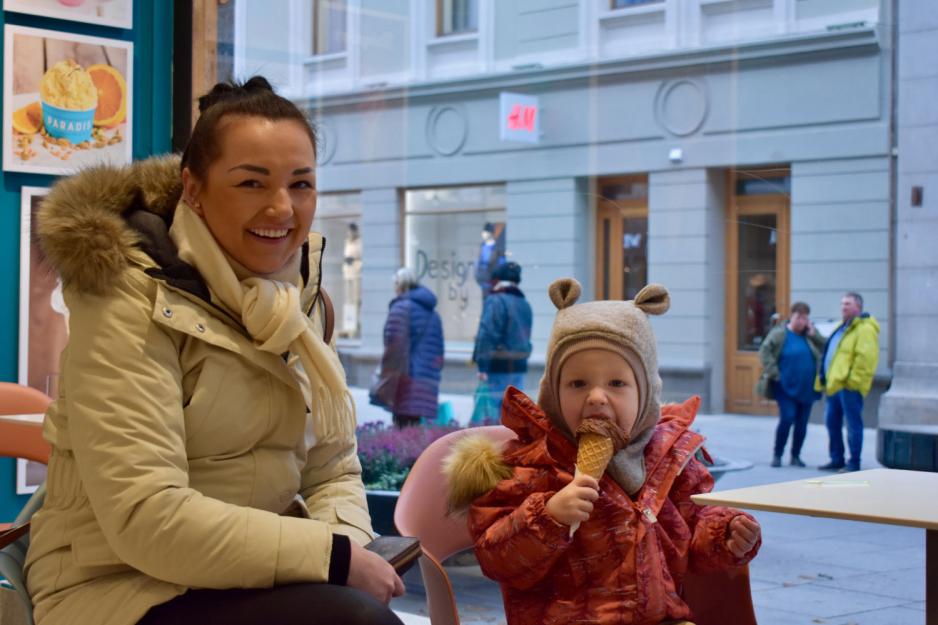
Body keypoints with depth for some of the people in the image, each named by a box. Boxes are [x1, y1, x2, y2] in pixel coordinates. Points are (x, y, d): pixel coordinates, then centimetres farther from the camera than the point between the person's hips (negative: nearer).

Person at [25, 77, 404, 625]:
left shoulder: (296, 299, 7)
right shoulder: (133, 295, -15)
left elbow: (333, 470, 7)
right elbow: (145, 519, -23)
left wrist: (350, 547, -15)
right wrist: (335, 558, -21)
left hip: (258, 578, 6)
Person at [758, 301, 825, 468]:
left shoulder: (810, 333, 8)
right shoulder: (779, 333, -4)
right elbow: (764, 351, -5)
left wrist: (813, 334, -10)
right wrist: (774, 373, -11)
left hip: (807, 388, 4)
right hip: (785, 386, -4)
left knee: (802, 423, 7)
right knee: (787, 418, -13)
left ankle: (796, 456, 20)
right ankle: (777, 455, 1)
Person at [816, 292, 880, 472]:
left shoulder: (865, 329, -12)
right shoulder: (842, 327, 20)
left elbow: (865, 357, -21)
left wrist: (853, 379, -22)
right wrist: (825, 379, 20)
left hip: (849, 386, -10)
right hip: (835, 384, 10)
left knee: (853, 424, -4)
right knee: (832, 422, 14)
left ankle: (854, 463, 2)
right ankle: (837, 460, 24)